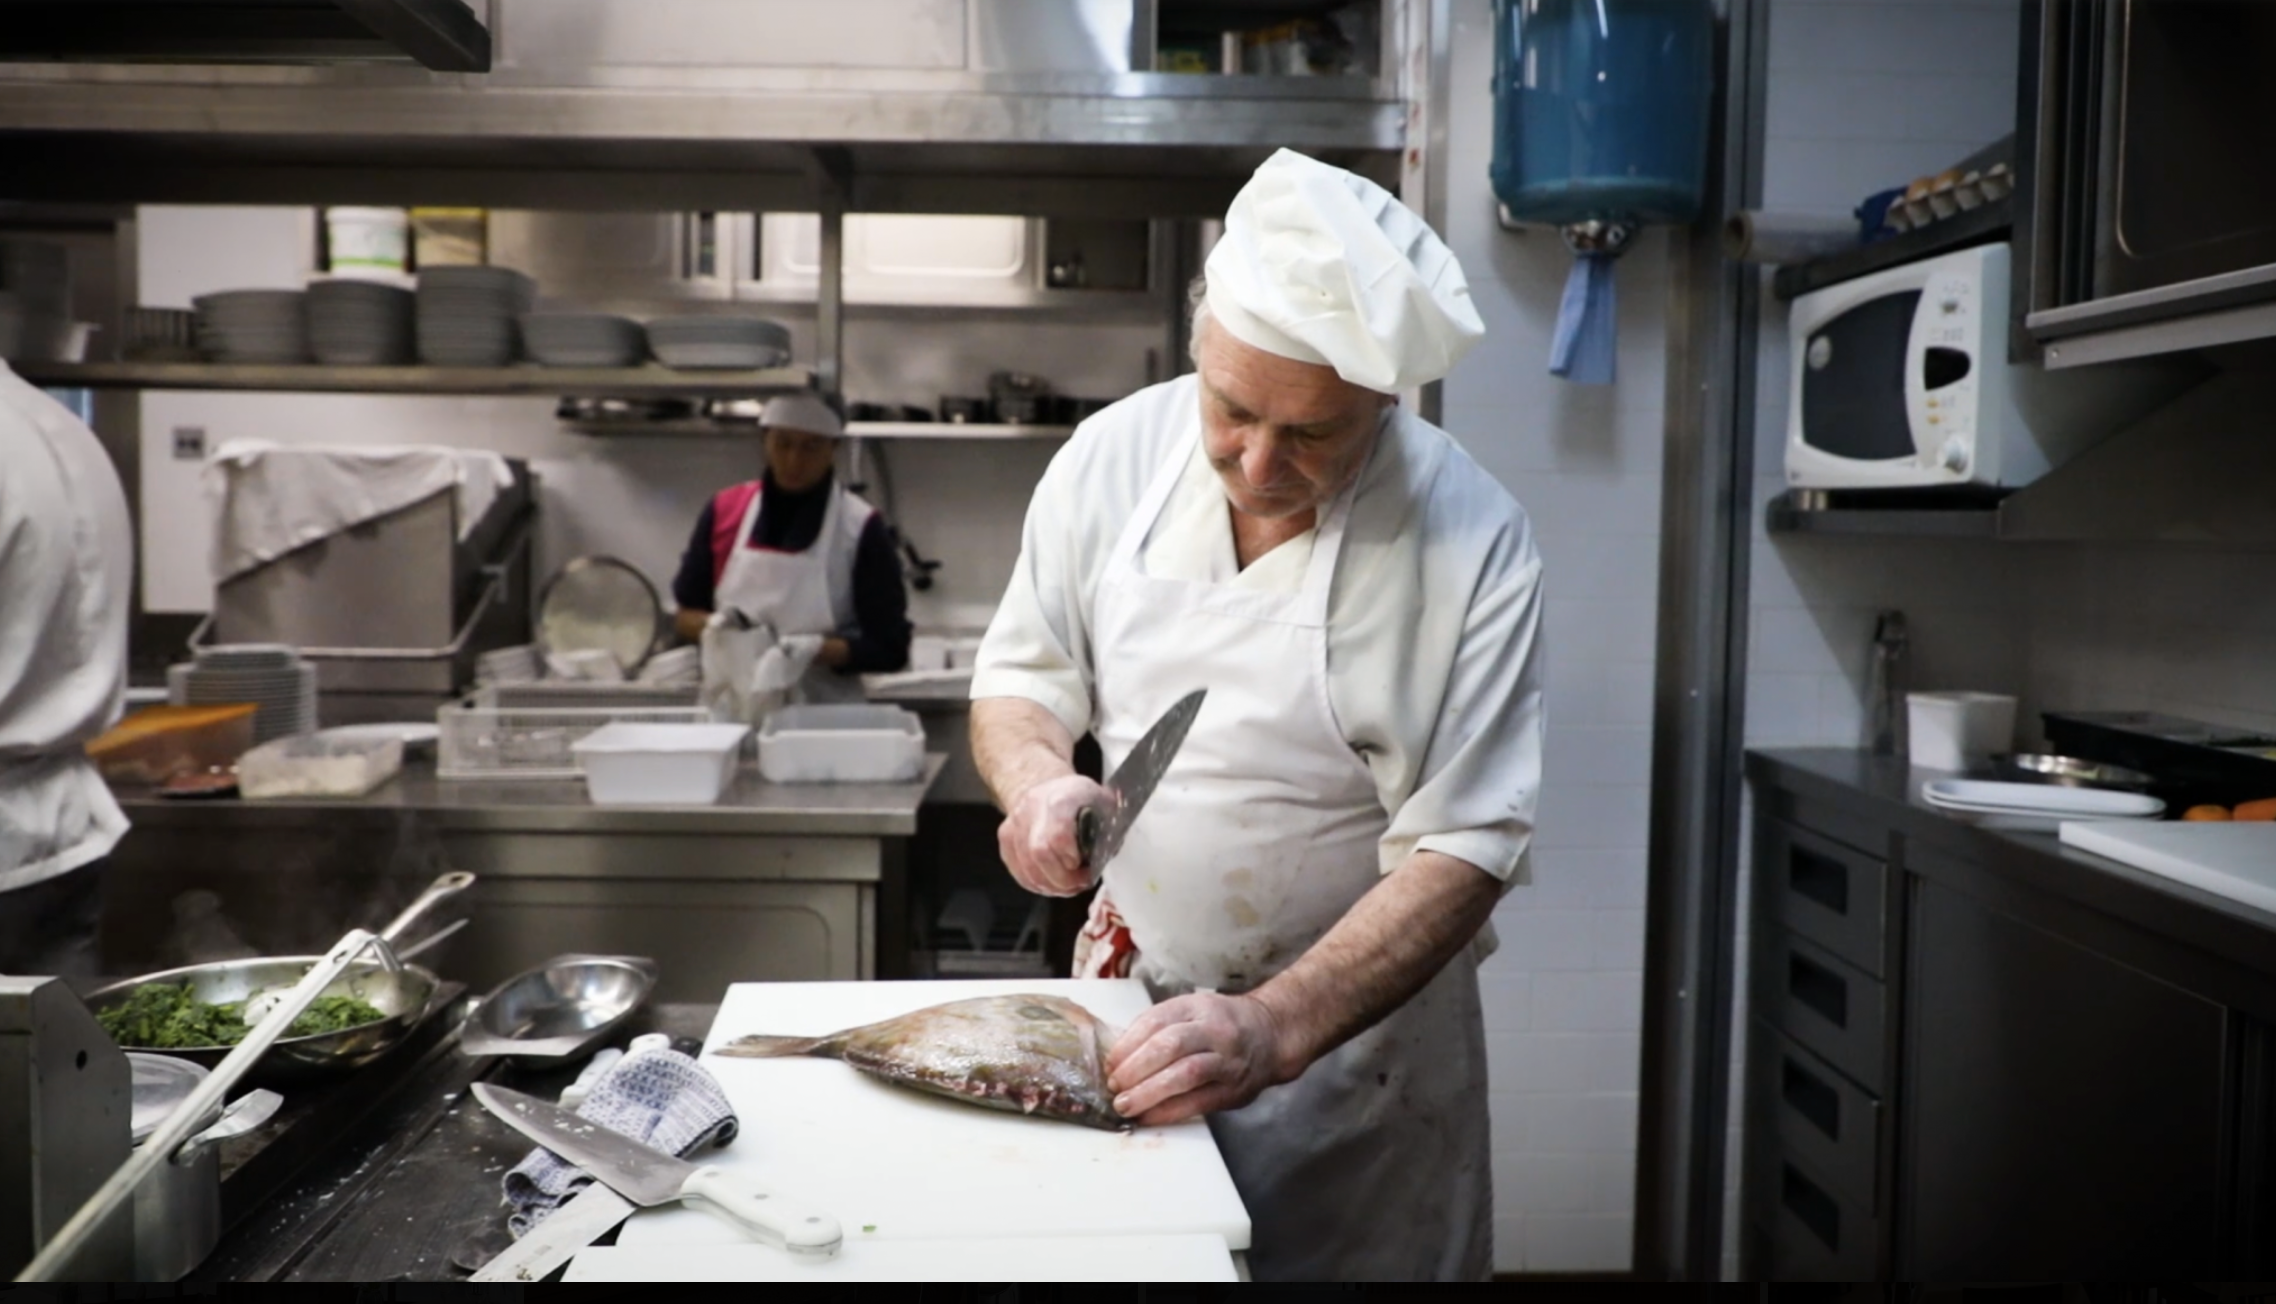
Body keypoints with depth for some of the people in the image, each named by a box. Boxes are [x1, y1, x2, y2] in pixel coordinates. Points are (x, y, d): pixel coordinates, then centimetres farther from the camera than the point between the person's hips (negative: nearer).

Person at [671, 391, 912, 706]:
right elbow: (684, 612, 15)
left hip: (824, 714, -2)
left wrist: (817, 650, -19)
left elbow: (889, 648, -3)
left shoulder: (860, 528, -3)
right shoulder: (724, 511, 6)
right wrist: (714, 625, -7)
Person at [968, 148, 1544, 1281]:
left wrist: (1274, 1029, -31)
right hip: (1129, 1002, 3)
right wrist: (1037, 776, -21)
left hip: (1355, 1034, -3)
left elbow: (1464, 847, -20)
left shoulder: (1471, 539, -20)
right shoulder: (1113, 456, -10)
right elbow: (1020, 676, 2)